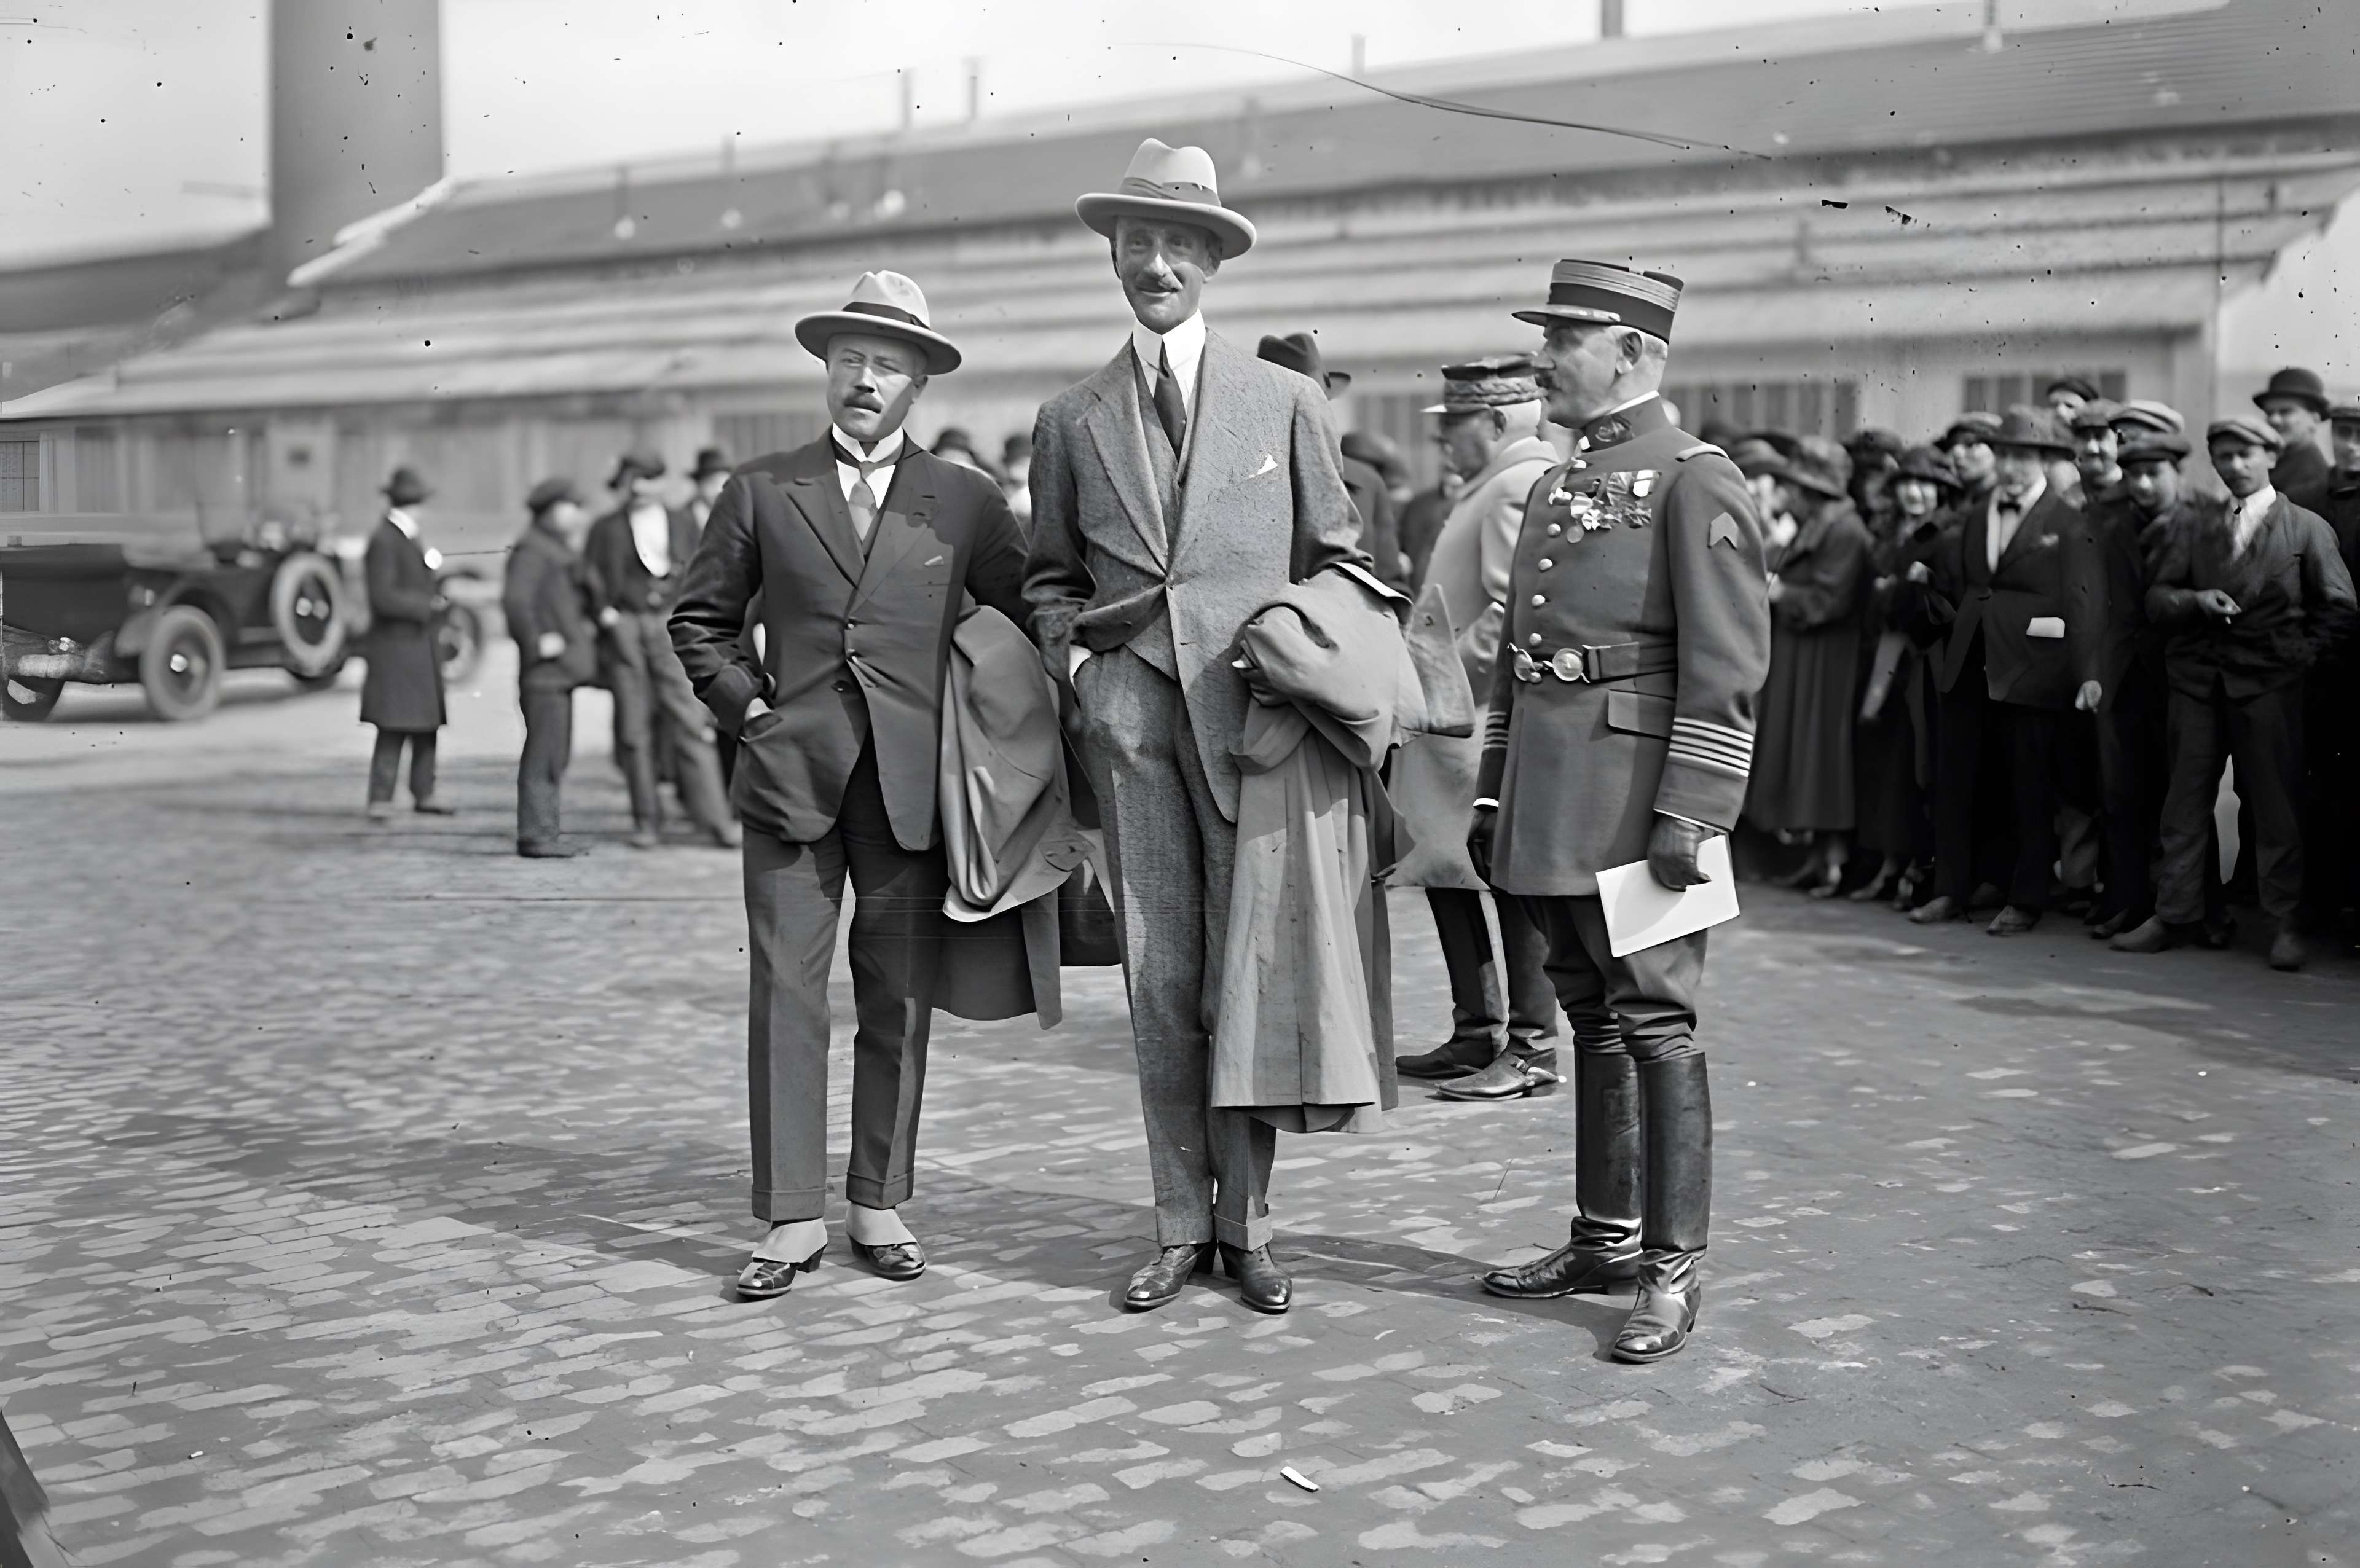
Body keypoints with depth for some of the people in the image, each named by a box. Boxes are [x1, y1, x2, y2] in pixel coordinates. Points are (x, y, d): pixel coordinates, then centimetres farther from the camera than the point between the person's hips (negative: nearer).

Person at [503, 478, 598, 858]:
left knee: (555, 755, 13)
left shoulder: (556, 548, 18)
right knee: (544, 752, -9)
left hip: (561, 668, 10)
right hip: (545, 670, -10)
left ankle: (542, 833, 19)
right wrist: (537, 642, -21)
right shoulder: (532, 549, -14)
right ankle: (535, 835, -6)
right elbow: (515, 600, -26)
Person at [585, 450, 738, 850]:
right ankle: (646, 820, 8)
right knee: (635, 730, 0)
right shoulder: (606, 529, 13)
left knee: (691, 723, -9)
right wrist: (608, 617, -6)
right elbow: (592, 579, 7)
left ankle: (714, 818, -10)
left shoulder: (683, 525, 15)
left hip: (672, 629, 0)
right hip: (625, 632, 1)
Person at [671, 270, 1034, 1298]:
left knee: (899, 1003, 5)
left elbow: (1029, 621, 13)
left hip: (912, 786, 0)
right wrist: (748, 707, 4)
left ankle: (880, 1207, 16)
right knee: (786, 997, -2)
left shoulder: (965, 501, 8)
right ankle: (792, 1221, 4)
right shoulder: (763, 492, 8)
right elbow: (700, 619, 15)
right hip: (791, 778, 0)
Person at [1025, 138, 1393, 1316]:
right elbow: (1049, 578, 20)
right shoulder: (1071, 421, 13)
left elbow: (1338, 557, 12)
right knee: (1158, 978, 2)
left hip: (1251, 708, -1)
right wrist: (1073, 658, 3)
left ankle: (1247, 1224, 7)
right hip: (1128, 715, 2)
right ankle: (1180, 1228, 10)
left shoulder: (1284, 403, 9)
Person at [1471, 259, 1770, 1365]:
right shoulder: (1556, 488, 18)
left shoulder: (1695, 482, -8)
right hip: (1551, 812, 8)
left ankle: (1673, 1268, 4)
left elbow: (1725, 669, -14)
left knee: (1654, 1022, -4)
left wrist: (1689, 815, -19)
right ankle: (1604, 1240, 24)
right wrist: (1494, 795, 17)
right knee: (1591, 1018, 14)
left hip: (1633, 804, -8)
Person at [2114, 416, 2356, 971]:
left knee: (2275, 806, -2)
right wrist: (2196, 602, -11)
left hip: (2268, 681, -3)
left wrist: (2299, 655, -4)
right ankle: (2174, 915, 9)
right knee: (2185, 801, 4)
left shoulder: (2307, 529, 5)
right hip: (2197, 679, 3)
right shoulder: (2193, 530, 14)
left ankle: (2285, 925, 5)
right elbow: (2157, 598, 7)